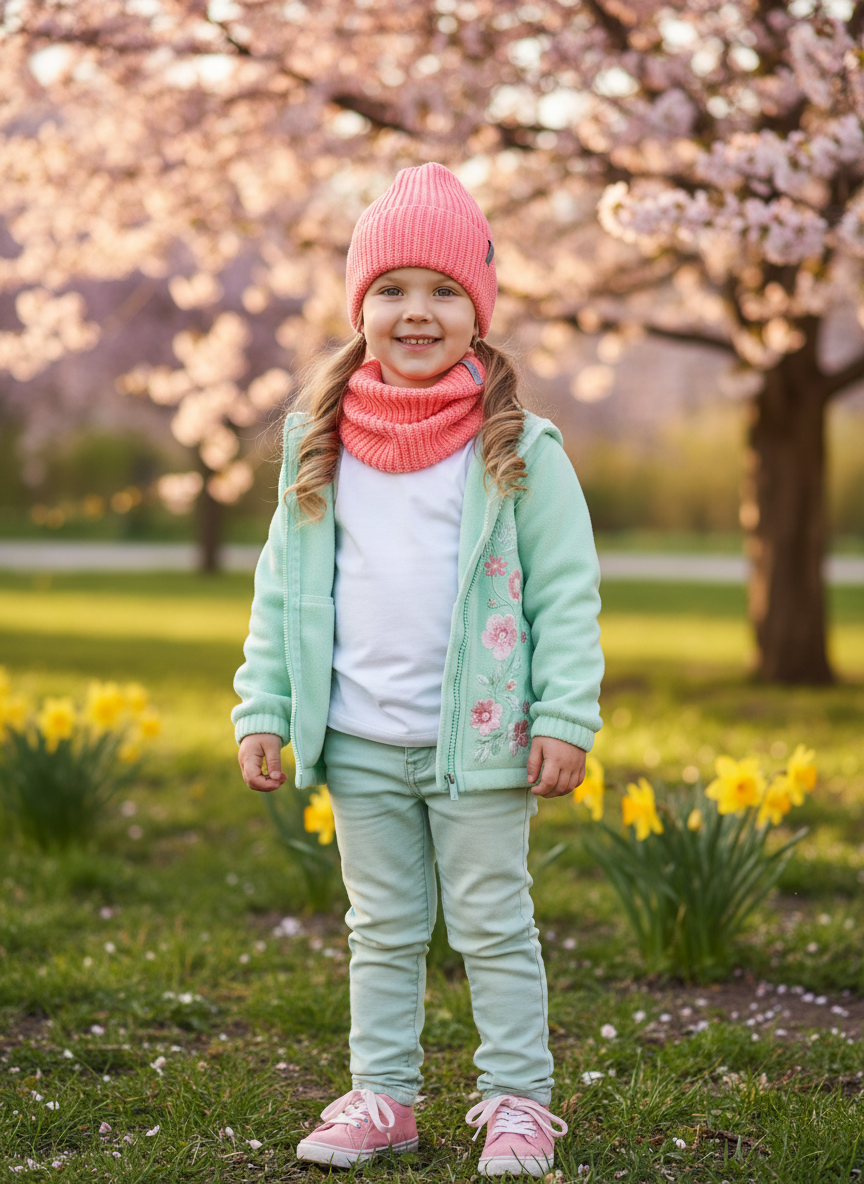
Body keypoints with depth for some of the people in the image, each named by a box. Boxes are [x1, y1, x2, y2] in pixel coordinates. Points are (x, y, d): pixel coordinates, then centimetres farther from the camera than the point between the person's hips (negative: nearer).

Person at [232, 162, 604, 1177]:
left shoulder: (516, 448, -6)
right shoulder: (318, 443, 4)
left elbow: (567, 594, -5)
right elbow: (282, 584, 9)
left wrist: (565, 719, -11)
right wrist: (262, 708, 4)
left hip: (479, 740, -3)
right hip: (359, 742, 3)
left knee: (493, 928, 6)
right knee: (382, 930, 14)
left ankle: (517, 1103, 18)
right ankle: (381, 1096, 25)